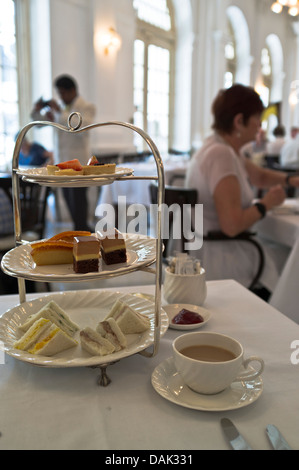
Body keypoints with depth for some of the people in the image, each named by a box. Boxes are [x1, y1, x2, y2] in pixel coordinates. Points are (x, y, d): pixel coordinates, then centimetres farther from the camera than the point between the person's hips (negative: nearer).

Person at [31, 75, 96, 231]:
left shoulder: (87, 107, -3)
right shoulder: (60, 107, 15)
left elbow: (81, 129, -20)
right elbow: (39, 121, 21)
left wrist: (60, 112, -20)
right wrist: (37, 110, 0)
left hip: (78, 162, -7)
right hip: (61, 162, 7)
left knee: (78, 201, -9)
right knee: (70, 200, 10)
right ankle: (86, 232, 21)